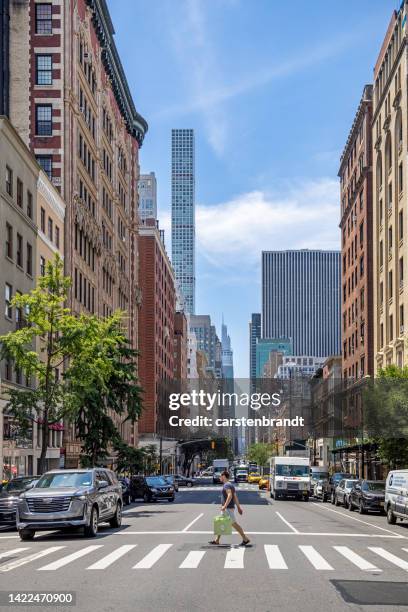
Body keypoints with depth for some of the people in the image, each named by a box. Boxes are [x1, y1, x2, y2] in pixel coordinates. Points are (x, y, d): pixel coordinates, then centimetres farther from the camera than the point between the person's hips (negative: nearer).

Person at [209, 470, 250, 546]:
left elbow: (230, 496, -29)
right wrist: (238, 507, 19)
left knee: (234, 524, -6)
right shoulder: (231, 485, 16)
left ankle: (245, 539, -3)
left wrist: (225, 506, -31)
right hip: (227, 509, 10)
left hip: (228, 508, -10)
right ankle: (217, 540, 17)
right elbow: (235, 497, 18)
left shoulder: (226, 485, -15)